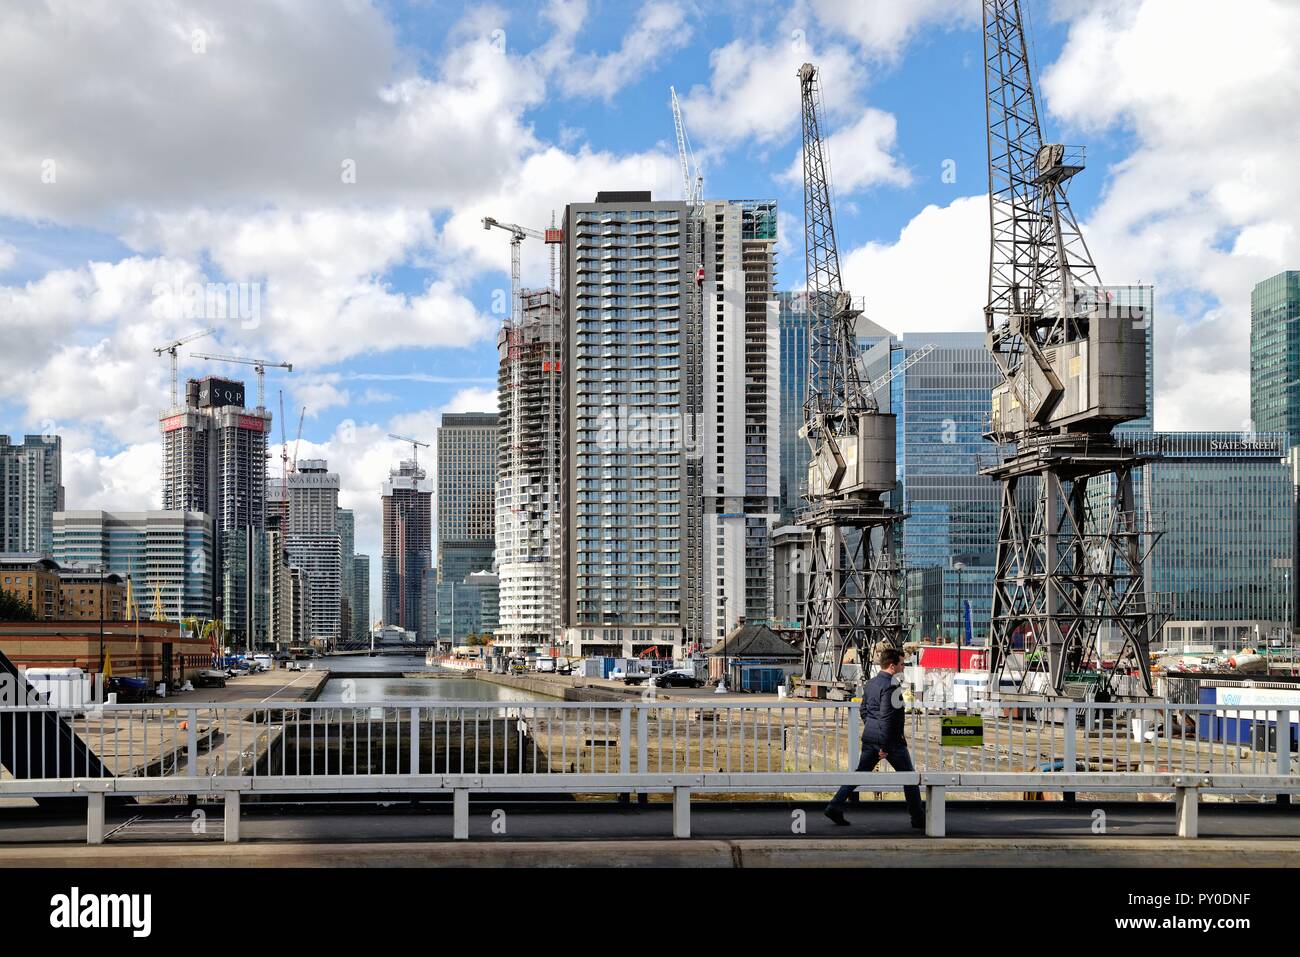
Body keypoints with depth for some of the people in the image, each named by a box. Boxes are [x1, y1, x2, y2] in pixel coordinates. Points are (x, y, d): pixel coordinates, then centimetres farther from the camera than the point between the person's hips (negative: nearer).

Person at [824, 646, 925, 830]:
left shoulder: (870, 684, 12)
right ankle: (918, 818, 11)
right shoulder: (890, 685, -16)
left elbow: (864, 711, 19)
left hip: (870, 738, 8)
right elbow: (886, 717, -22)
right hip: (891, 739, -8)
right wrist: (885, 746, -21)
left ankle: (835, 807, 1)